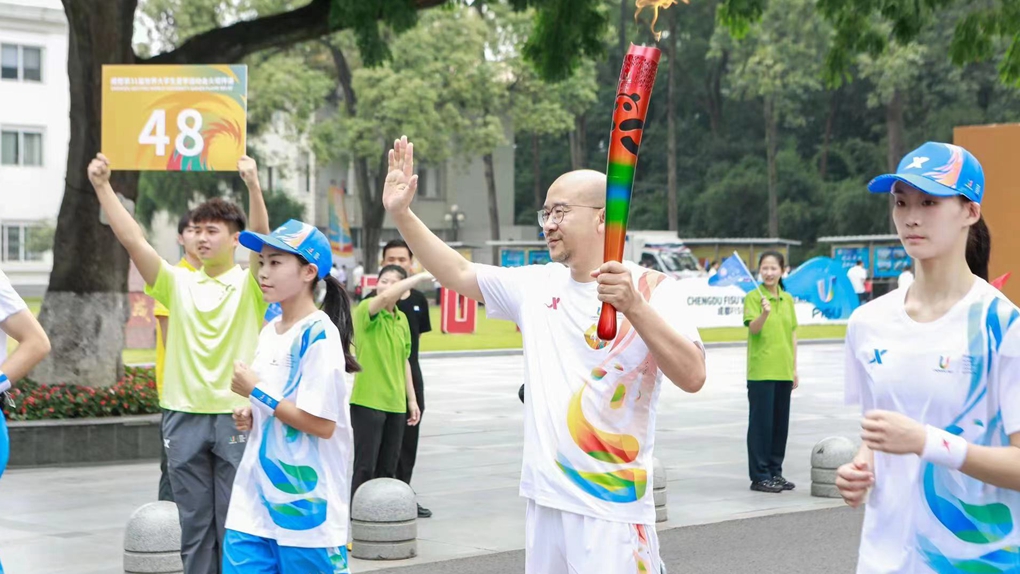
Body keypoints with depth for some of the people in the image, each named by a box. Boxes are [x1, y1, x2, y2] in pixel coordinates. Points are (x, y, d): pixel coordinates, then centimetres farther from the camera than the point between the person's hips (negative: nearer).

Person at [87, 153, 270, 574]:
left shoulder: (249, 283, 0)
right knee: (194, 524, 9)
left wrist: (253, 186, -34)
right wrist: (102, 187, -11)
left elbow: (262, 240, -19)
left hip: (237, 416, -3)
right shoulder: (178, 283, 8)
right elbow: (132, 240, -1)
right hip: (184, 416, 3)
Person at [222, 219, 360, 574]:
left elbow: (322, 424, -19)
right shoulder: (270, 331, 11)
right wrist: (251, 416, 4)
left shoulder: (319, 335, -14)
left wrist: (256, 392, -13)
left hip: (306, 507, -8)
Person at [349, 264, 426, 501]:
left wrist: (412, 399, 17)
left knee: (388, 467, 10)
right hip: (367, 401, -7)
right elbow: (384, 296, -30)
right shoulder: (365, 310, -8)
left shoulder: (402, 320, 12)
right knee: (365, 466, -5)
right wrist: (421, 275, -24)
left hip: (395, 403, 7)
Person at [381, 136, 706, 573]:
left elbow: (692, 376, -22)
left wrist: (634, 307, -35)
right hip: (544, 502, 6)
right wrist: (401, 213, 9)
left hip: (612, 510, -6)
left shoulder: (652, 289, -9)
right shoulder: (538, 285, 10)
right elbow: (458, 273, 18)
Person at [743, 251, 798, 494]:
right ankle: (759, 476, 3)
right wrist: (765, 313, -40)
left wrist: (794, 368, 11)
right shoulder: (753, 297, -6)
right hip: (761, 371, -6)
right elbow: (753, 328, -20)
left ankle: (775, 472, 20)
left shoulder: (788, 299, 11)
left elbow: (793, 335, 14)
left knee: (781, 421, 10)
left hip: (783, 371, 6)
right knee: (761, 421, -2)